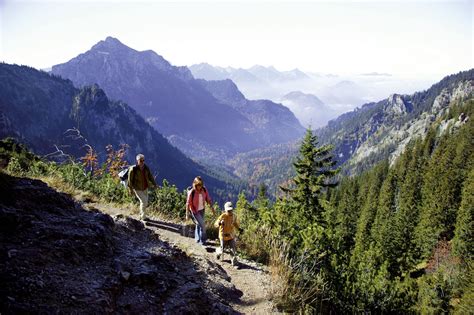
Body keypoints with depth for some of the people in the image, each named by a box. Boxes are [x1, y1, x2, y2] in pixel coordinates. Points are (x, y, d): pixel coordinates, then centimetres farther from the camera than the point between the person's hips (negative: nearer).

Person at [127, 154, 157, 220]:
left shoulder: (146, 168, -5)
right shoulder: (133, 169, -20)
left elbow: (150, 176, 2)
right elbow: (130, 179, -14)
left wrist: (154, 184, -5)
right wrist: (130, 189, -11)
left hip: (145, 188, 6)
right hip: (137, 189, -6)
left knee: (145, 202, 13)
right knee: (144, 201, -11)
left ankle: (141, 216, 33)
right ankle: (143, 216, 7)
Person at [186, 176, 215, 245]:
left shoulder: (204, 190, -11)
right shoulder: (192, 192, -25)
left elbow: (208, 199, 2)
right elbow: (188, 203, -18)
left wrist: (212, 208, -1)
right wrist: (187, 214, -14)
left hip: (202, 210, 5)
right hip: (195, 211, -5)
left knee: (199, 224, 20)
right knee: (202, 224, -8)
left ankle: (197, 239, 39)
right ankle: (202, 240, 10)